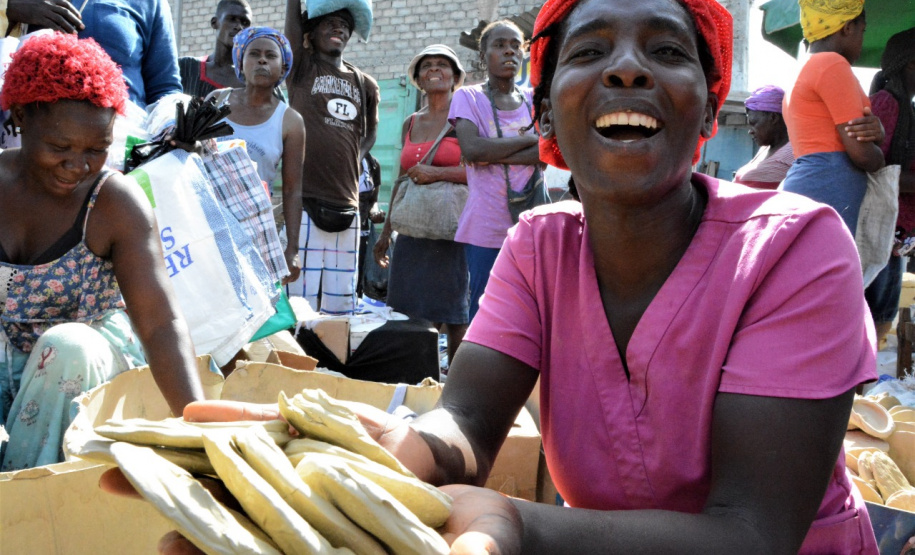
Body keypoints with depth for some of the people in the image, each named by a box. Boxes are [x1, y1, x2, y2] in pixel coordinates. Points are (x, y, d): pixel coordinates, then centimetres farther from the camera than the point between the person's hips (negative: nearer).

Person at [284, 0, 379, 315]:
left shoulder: (365, 85, 15)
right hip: (304, 201, -4)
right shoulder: (302, 68, 6)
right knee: (300, 300, -7)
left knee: (340, 302, 7)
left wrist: (353, 164, 12)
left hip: (347, 207, 4)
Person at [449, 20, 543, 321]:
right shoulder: (468, 97, 5)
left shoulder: (534, 99, 13)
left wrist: (493, 155, -12)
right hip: (486, 226, -2)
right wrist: (528, 138, -6)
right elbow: (471, 149, -13)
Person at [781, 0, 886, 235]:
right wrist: (879, 158, 13)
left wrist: (874, 130, 0)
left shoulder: (801, 73, 25)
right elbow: (862, 153, -10)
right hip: (827, 192, -10)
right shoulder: (832, 64, -4)